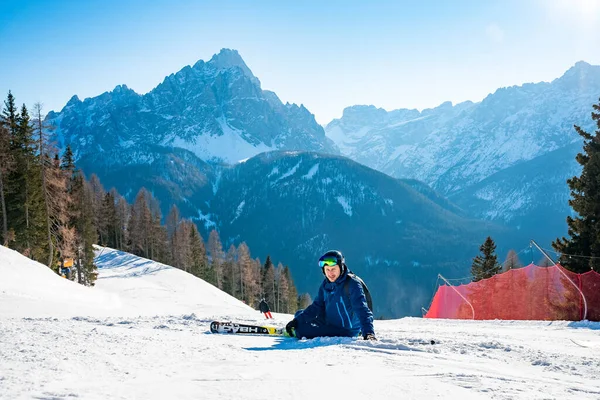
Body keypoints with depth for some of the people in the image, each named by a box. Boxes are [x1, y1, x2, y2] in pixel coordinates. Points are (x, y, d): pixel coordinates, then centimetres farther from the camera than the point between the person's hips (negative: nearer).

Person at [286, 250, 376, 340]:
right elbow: (317, 306, 5)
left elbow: (362, 310, -30)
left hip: (345, 331, -8)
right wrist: (296, 321, -5)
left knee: (300, 330, -19)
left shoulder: (352, 284, -23)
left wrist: (368, 333, -45)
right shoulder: (326, 284, 0)